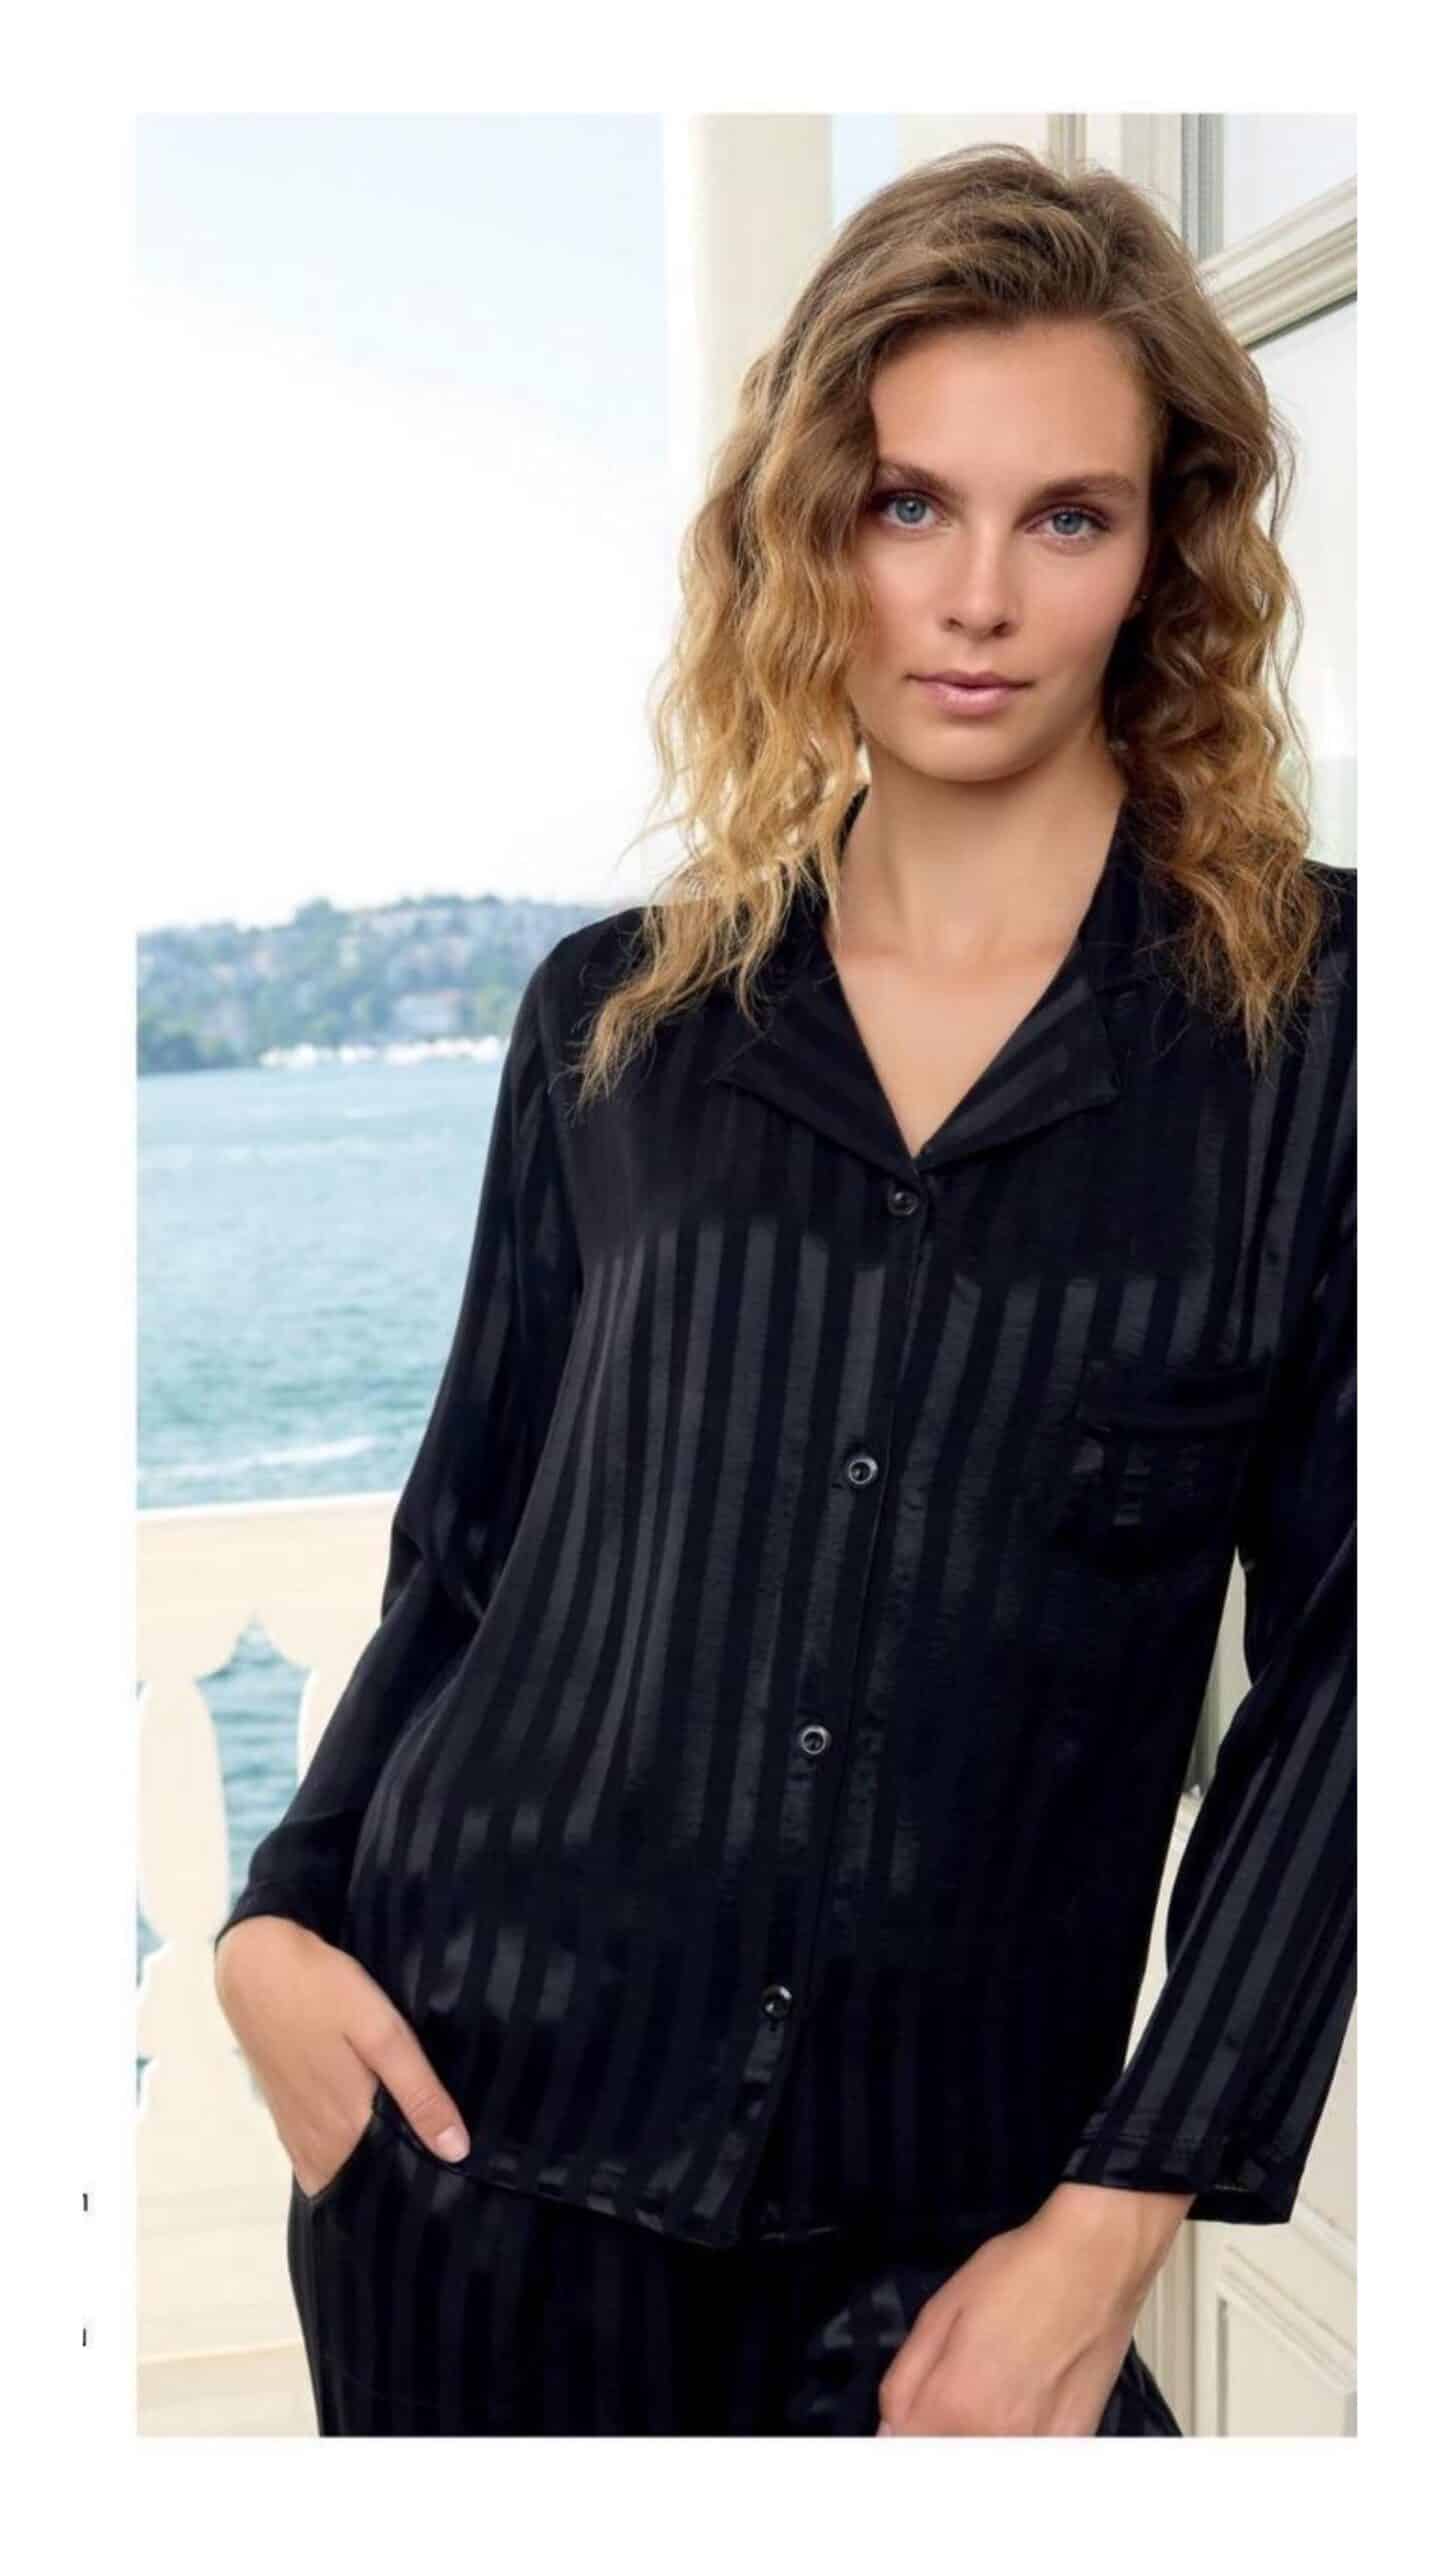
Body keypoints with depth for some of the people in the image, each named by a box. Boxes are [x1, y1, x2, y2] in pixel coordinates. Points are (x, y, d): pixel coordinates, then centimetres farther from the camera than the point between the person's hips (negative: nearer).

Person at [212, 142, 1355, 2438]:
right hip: (481, 2119, 2)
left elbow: (1343, 1663, -4)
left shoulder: (1315, 1018, -4)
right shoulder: (618, 1020, 4)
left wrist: (1123, 2209, -7)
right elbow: (469, 1545, 11)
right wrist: (282, 1916, -3)